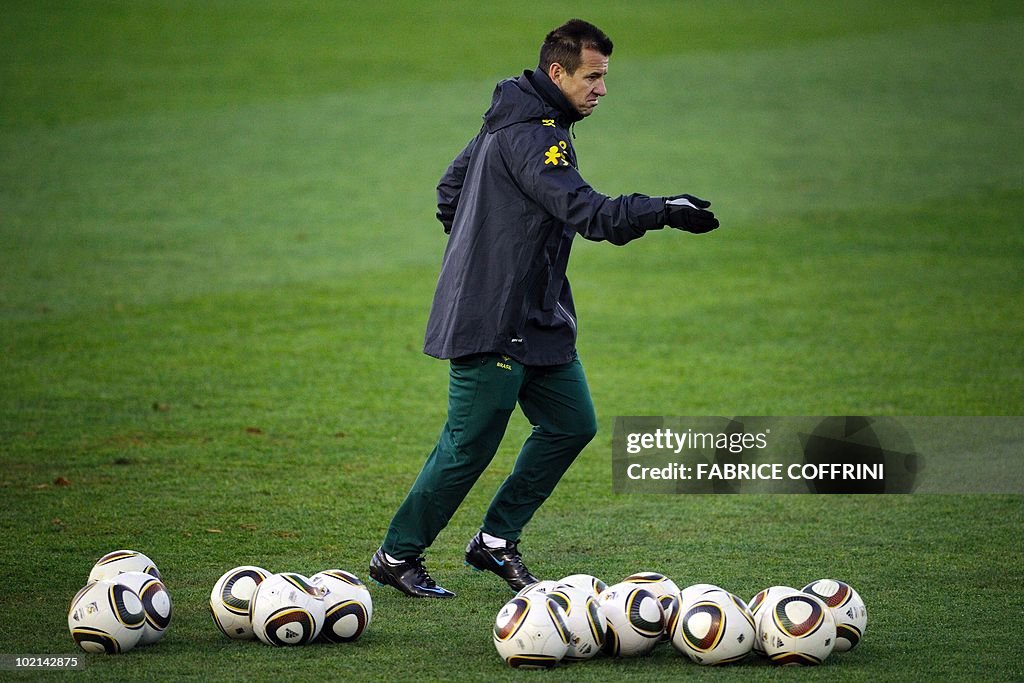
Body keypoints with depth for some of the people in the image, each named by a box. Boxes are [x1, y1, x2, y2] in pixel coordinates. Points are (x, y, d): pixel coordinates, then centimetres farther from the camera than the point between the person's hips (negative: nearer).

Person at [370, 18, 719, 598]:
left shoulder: (511, 121, 13)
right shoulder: (529, 136, -20)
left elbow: (451, 189, 23)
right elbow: (587, 212, -30)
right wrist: (663, 212, -34)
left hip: (537, 318, 10)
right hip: (493, 325, -10)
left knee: (572, 424, 9)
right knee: (470, 445, -3)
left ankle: (497, 540, 18)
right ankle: (397, 557, 12)